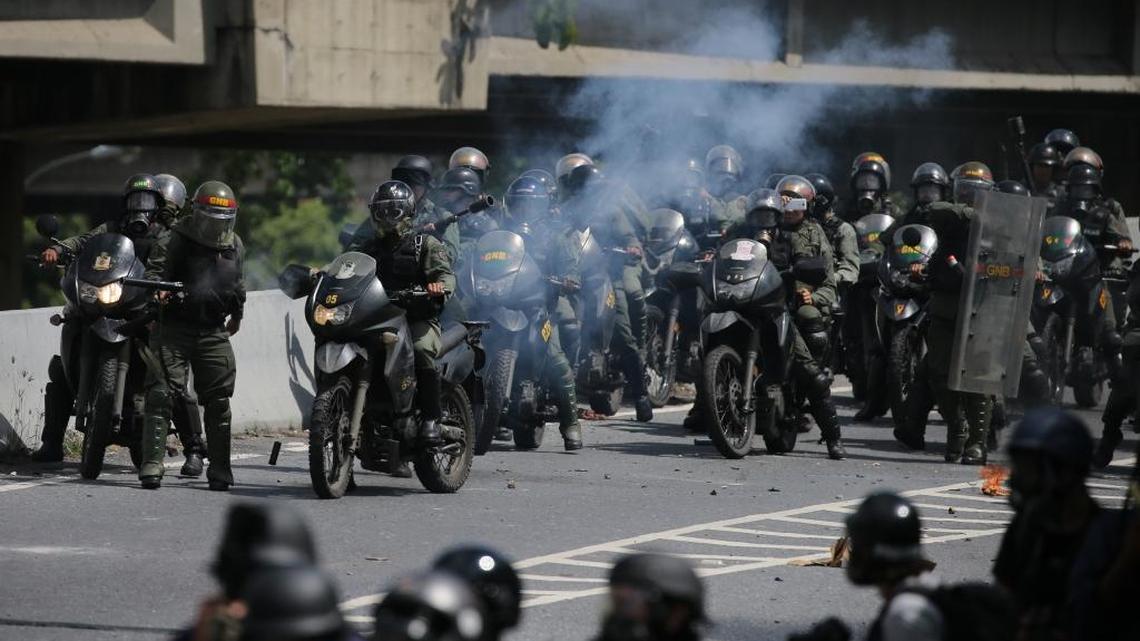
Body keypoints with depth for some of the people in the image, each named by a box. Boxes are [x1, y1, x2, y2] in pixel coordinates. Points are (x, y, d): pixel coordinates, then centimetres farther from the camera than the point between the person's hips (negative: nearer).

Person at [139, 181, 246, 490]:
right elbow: (155, 269, -14)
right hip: (174, 328, -4)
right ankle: (152, 464, -14)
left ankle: (219, 468, 11)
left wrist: (237, 313, 37)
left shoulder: (234, 246, 11)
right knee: (161, 395, -13)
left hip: (214, 333, 4)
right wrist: (158, 290, -35)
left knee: (218, 400, 3)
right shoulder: (177, 241, -6)